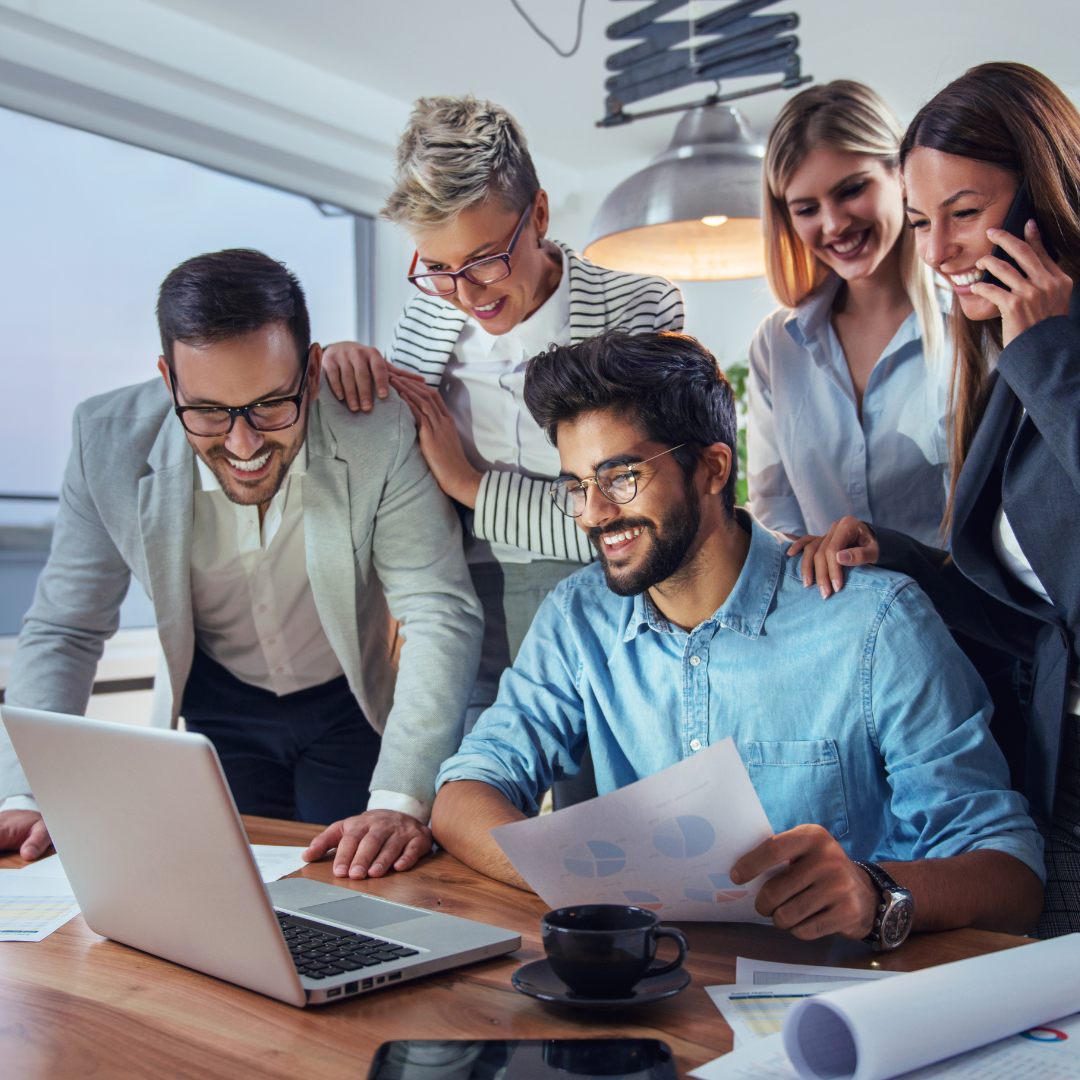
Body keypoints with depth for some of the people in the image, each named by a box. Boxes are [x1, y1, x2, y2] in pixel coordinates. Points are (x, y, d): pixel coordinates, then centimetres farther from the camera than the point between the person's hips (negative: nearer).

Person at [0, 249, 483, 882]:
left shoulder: (381, 431, -28)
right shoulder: (110, 440, -20)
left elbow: (443, 616, -27)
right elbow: (63, 632, -11)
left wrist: (400, 801, -38)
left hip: (351, 706, -1)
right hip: (218, 707, 2)